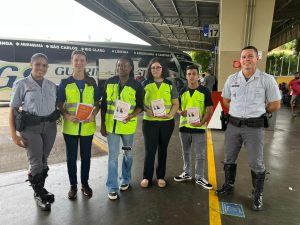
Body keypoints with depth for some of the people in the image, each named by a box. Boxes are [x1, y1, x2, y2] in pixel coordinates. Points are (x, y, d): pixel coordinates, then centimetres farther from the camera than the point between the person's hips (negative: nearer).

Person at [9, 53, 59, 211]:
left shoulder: (52, 85, 7)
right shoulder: (22, 84, -3)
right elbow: (13, 109, -3)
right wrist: (14, 134, -7)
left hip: (50, 126, 3)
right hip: (30, 127, -3)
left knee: (44, 160, 14)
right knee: (36, 162, 1)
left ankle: (40, 190, 36)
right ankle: (39, 194, 25)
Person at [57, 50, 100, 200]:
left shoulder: (92, 83, 3)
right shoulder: (65, 83, 0)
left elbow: (97, 103, 6)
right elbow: (60, 105, 2)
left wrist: (93, 114, -15)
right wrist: (68, 116, -18)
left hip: (87, 126, 1)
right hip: (70, 127, 0)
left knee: (86, 156, 12)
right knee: (71, 157, 10)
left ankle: (85, 184, 30)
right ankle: (73, 186, 27)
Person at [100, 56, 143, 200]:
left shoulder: (136, 85, -6)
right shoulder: (109, 82, -1)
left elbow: (140, 106, -3)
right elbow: (103, 105, 3)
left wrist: (131, 115, -23)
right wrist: (102, 124, 0)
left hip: (128, 125, 0)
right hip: (111, 124, 1)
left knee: (128, 153, 16)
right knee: (113, 156, 4)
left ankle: (125, 179, 38)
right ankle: (112, 187, 17)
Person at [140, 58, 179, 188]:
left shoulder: (170, 85, 4)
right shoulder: (145, 84, 3)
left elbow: (176, 104, 5)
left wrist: (170, 114, -14)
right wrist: (147, 111, -17)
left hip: (167, 122, 1)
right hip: (149, 121, -1)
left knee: (163, 149, 12)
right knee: (150, 150, 1)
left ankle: (161, 176, 28)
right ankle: (147, 177, 21)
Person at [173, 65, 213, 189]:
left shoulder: (205, 91, -5)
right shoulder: (182, 91, 6)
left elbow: (210, 109, -6)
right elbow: (177, 107, 13)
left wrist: (201, 122, -20)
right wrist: (181, 112, -10)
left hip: (199, 128, -3)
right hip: (184, 126, 4)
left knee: (200, 155, 5)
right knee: (186, 152, 17)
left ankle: (199, 178, 21)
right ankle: (187, 173, 34)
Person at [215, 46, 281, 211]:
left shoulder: (267, 79, -6)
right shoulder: (232, 79, 4)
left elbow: (275, 104, 0)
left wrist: (257, 113, 7)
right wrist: (237, 112, 9)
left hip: (254, 127, -3)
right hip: (233, 125, 4)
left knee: (256, 163, 7)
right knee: (229, 159, 15)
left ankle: (257, 195, 28)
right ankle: (229, 185, 37)